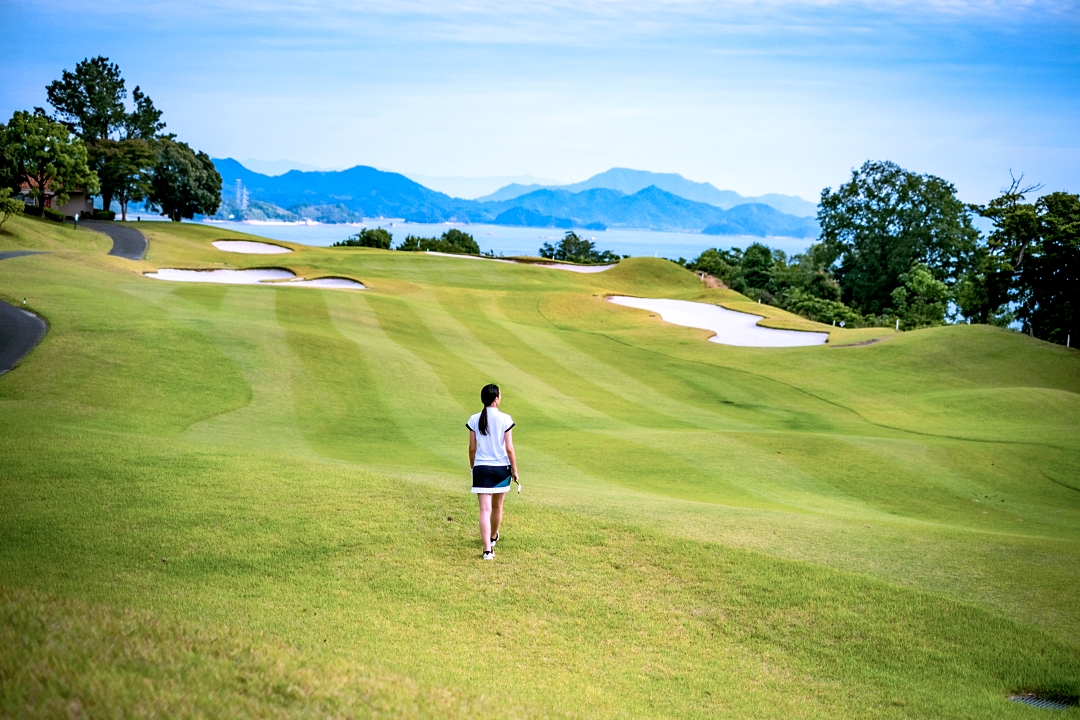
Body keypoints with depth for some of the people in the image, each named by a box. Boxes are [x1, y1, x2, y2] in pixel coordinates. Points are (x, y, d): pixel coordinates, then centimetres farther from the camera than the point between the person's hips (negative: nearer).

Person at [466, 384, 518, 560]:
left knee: (485, 509, -4)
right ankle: (493, 537, 44)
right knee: (497, 506, 21)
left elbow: (472, 448, 3)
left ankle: (488, 549, -14)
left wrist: (472, 467, 18)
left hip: (481, 468, 0)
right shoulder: (505, 419, -9)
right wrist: (515, 470, 3)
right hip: (501, 468, 0)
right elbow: (509, 448, -8)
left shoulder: (474, 420, -3)